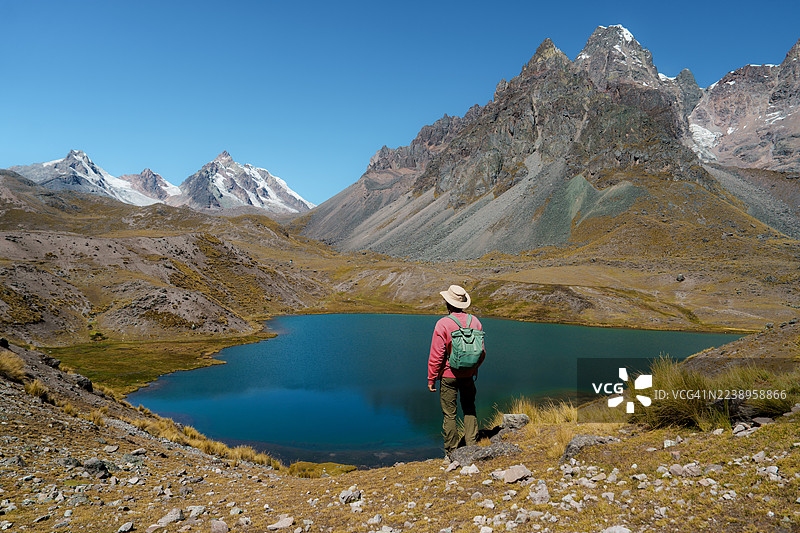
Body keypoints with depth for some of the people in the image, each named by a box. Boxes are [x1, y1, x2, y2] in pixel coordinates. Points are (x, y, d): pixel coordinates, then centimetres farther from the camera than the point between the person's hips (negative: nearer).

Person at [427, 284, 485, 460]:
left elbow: (436, 355, -15)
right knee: (469, 410, 19)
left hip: (448, 375, -4)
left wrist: (431, 379, -5)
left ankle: (451, 453, 13)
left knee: (449, 414, 5)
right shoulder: (475, 322, -1)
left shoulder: (443, 324, -16)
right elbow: (481, 352, 6)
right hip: (468, 374, 4)